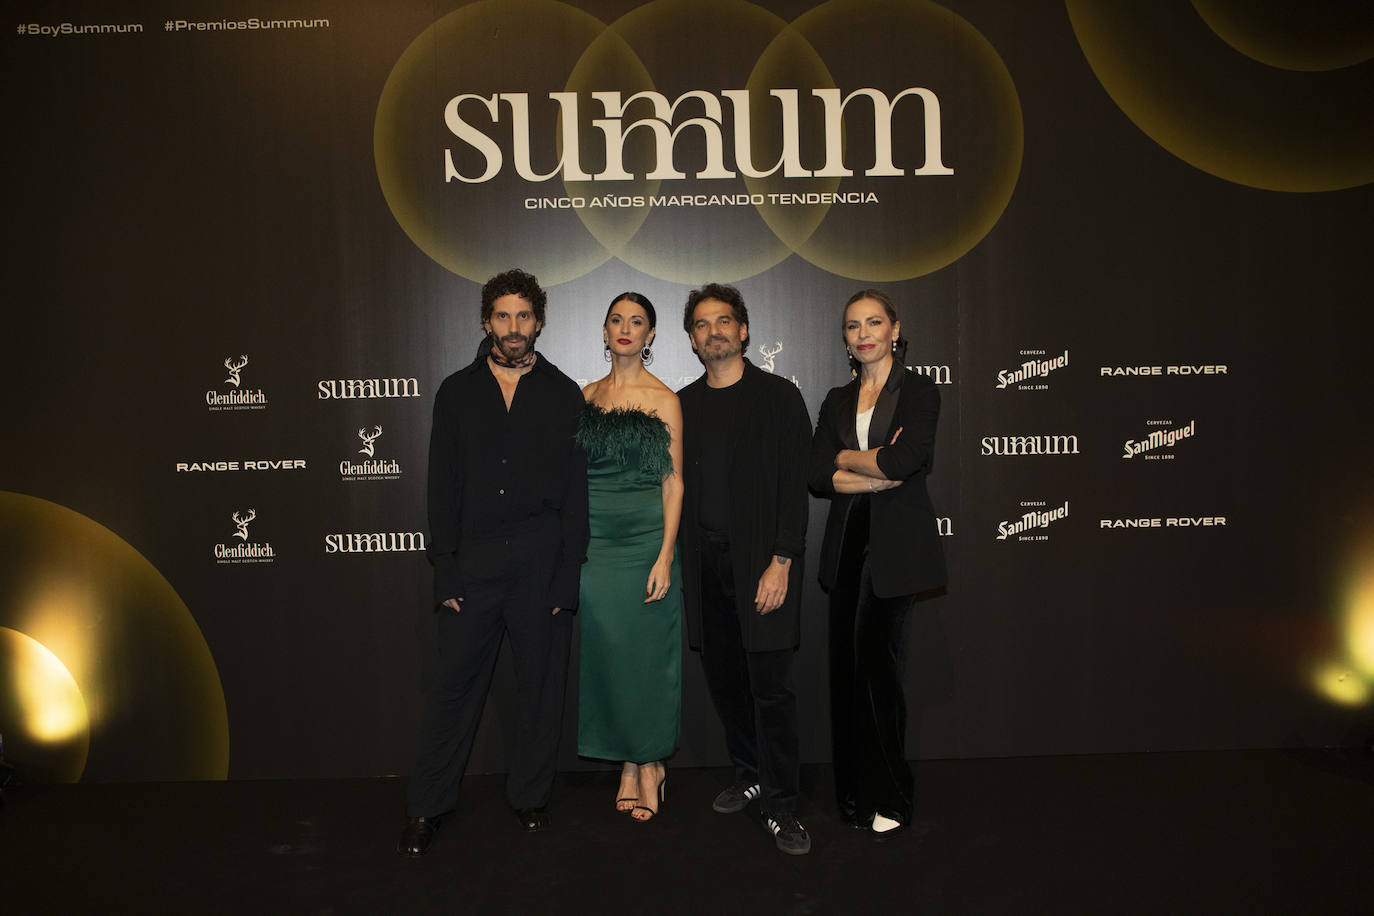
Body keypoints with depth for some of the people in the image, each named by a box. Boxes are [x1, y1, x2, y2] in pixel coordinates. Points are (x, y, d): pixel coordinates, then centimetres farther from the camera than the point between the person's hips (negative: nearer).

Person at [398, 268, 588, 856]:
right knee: (453, 686, 4)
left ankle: (530, 796, 26)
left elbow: (575, 492, 3)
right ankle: (428, 808, 20)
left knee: (542, 689, 8)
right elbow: (442, 488, 7)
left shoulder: (563, 395, 6)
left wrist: (566, 578, -5)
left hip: (541, 565, 0)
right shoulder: (457, 393, 9)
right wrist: (446, 572, -2)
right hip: (473, 565, 1)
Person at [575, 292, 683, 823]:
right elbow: (575, 474, 13)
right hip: (595, 540, 4)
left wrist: (666, 556, -12)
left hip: (645, 539, -4)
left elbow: (673, 483, -5)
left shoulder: (663, 401, -3)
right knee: (605, 650, 7)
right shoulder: (586, 397, 10)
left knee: (645, 653, 3)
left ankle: (649, 763, 21)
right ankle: (628, 764, 22)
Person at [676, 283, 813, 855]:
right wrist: (676, 561, 7)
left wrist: (780, 562, -12)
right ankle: (749, 777, 29)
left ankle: (780, 807, 8)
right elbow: (677, 485, 14)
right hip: (705, 565, 4)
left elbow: (794, 485, -5)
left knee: (771, 687, -3)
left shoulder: (778, 397, 0)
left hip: (760, 561, -4)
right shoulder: (683, 405, 13)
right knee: (724, 679, 10)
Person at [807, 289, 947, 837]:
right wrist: (879, 473, -10)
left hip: (895, 545, -5)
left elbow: (904, 459, -18)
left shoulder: (919, 392, 0)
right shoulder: (837, 401, 14)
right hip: (848, 542, 5)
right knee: (848, 666, 6)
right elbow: (817, 476, 2)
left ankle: (889, 798, 12)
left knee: (875, 661, -5)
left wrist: (845, 457, -3)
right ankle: (854, 795, 19)